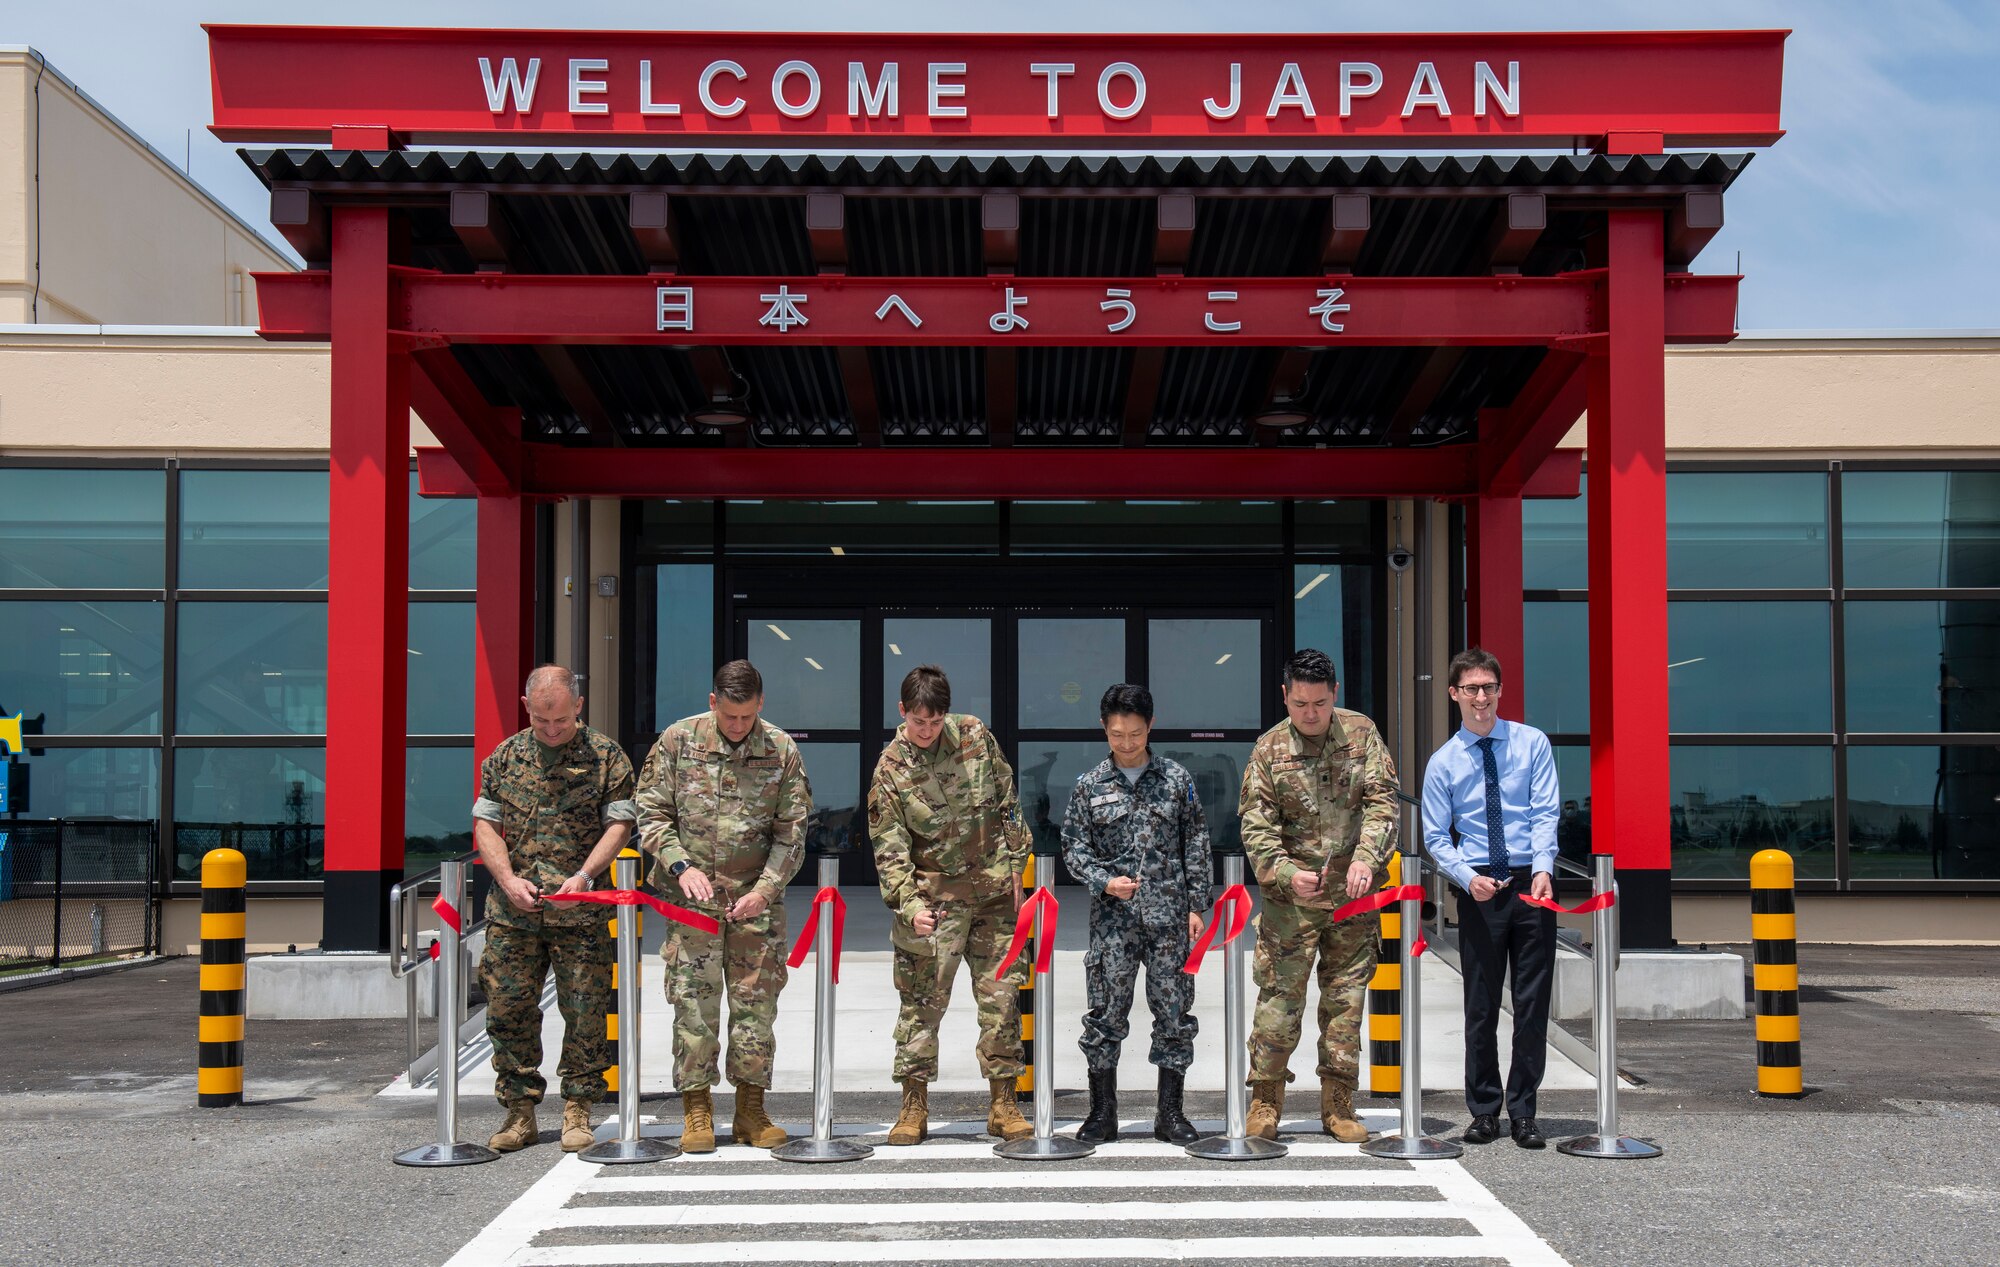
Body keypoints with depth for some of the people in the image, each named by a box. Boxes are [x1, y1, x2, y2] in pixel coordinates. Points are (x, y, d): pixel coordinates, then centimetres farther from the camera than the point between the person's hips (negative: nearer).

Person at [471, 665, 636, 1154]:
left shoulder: (606, 756, 3)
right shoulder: (506, 756, 10)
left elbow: (619, 824, -1)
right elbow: (485, 823, 10)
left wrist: (583, 876, -14)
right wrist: (509, 879, -5)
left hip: (580, 911, -2)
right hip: (513, 911, 2)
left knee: (584, 1012, 0)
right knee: (509, 1010, 3)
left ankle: (577, 1109, 11)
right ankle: (520, 1109, 14)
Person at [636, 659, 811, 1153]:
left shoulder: (781, 750, 0)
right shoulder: (677, 741, -1)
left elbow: (791, 833, 2)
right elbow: (651, 815, 1)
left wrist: (765, 890, -8)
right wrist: (681, 865, -12)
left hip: (757, 898, 1)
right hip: (692, 895, -1)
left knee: (756, 1002, 4)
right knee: (694, 1002, -2)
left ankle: (750, 1110, 14)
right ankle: (696, 1111, 8)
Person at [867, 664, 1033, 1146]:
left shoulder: (974, 735, -1)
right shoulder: (889, 771, -8)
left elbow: (1007, 802, 9)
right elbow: (890, 851, -10)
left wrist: (1015, 863, 6)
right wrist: (909, 906, -23)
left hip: (996, 889, 2)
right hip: (935, 895, -2)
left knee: (1002, 997, 4)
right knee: (923, 1001, -1)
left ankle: (1003, 1105, 13)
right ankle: (914, 1105, 11)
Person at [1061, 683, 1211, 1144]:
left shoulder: (1176, 778, 5)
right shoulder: (1090, 786, 4)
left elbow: (1196, 844, 7)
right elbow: (1074, 848, 6)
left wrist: (1197, 904, 3)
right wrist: (1105, 882, -10)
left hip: (1169, 915, 0)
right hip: (1113, 916, 0)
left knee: (1173, 1011, 3)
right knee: (1107, 1011, 1)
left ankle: (1170, 1113, 13)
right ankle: (1102, 1112, 12)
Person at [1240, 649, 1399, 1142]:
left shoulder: (1361, 733, 3)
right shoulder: (1269, 749, -1)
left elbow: (1382, 801, -3)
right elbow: (1256, 826, -5)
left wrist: (1366, 857, -19)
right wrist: (1287, 874, -21)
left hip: (1352, 893, 2)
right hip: (1292, 897, -2)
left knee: (1346, 997, 7)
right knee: (1280, 995, -3)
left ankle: (1338, 1103, 16)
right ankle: (1266, 1099, 9)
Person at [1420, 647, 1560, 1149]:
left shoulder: (1532, 743, 5)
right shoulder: (1443, 762, 5)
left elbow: (1546, 812, -2)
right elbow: (1436, 837, 4)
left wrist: (1544, 869, -17)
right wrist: (1467, 878, -13)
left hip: (1532, 883, 0)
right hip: (1477, 889, 0)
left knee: (1533, 1004, 3)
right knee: (1481, 1006, 5)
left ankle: (1523, 1113, 13)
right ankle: (1484, 1112, 16)